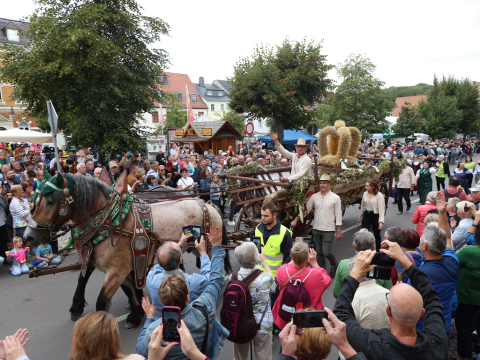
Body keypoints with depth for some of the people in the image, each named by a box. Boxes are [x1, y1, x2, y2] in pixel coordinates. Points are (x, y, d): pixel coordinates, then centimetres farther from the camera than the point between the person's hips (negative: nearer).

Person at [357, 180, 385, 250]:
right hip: (366, 215, 4)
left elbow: (381, 208, -18)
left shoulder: (379, 195, -16)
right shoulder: (365, 194, 1)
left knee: (377, 234, 13)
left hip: (375, 216, -4)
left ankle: (378, 251, 32)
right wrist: (360, 217, 19)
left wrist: (381, 221, -25)